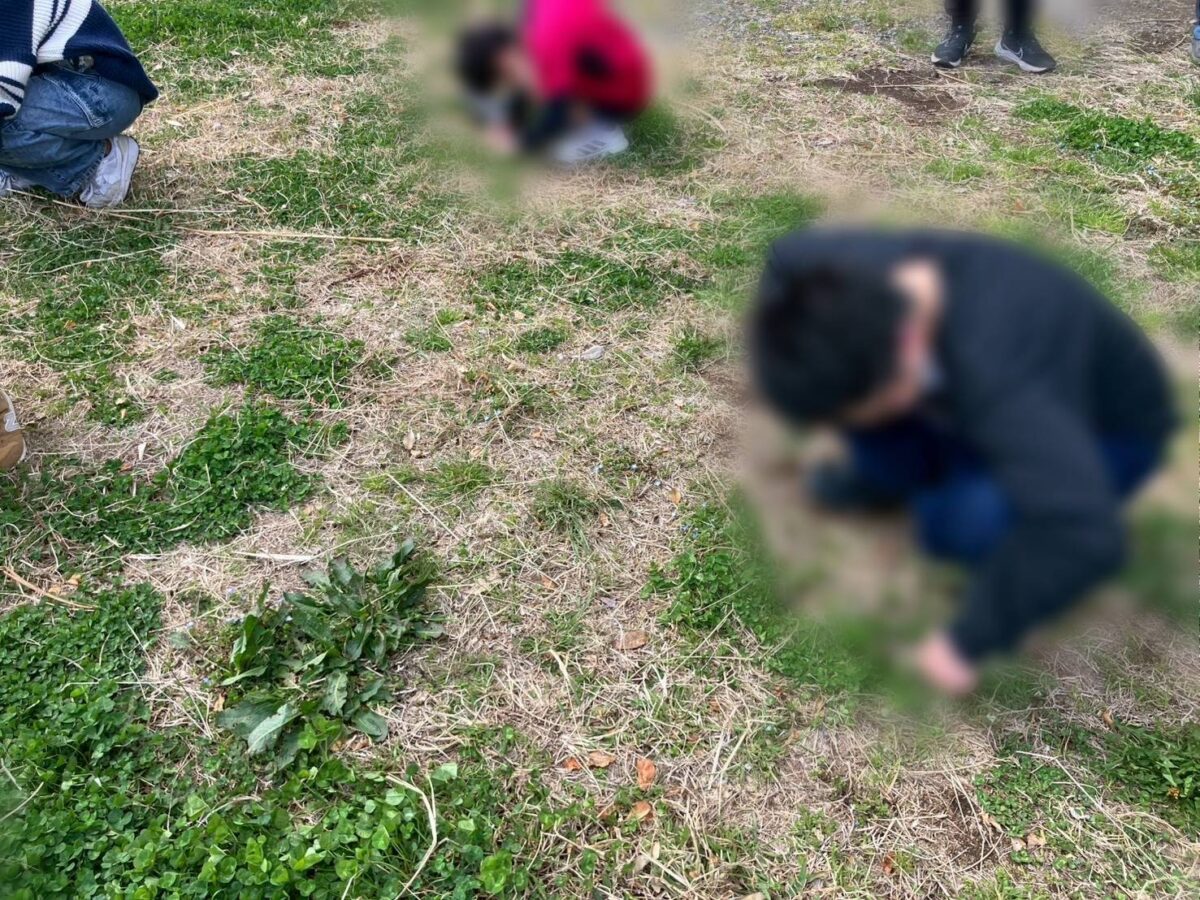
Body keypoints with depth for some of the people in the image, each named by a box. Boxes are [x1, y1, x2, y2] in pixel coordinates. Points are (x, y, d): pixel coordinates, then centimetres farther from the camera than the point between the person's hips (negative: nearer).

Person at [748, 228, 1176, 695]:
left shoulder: (994, 370, -44)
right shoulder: (851, 270, -28)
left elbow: (1085, 537, -50)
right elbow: (791, 253, -4)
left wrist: (965, 639, -37)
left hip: (1105, 433, -5)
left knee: (958, 520, -32)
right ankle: (892, 476, 11)